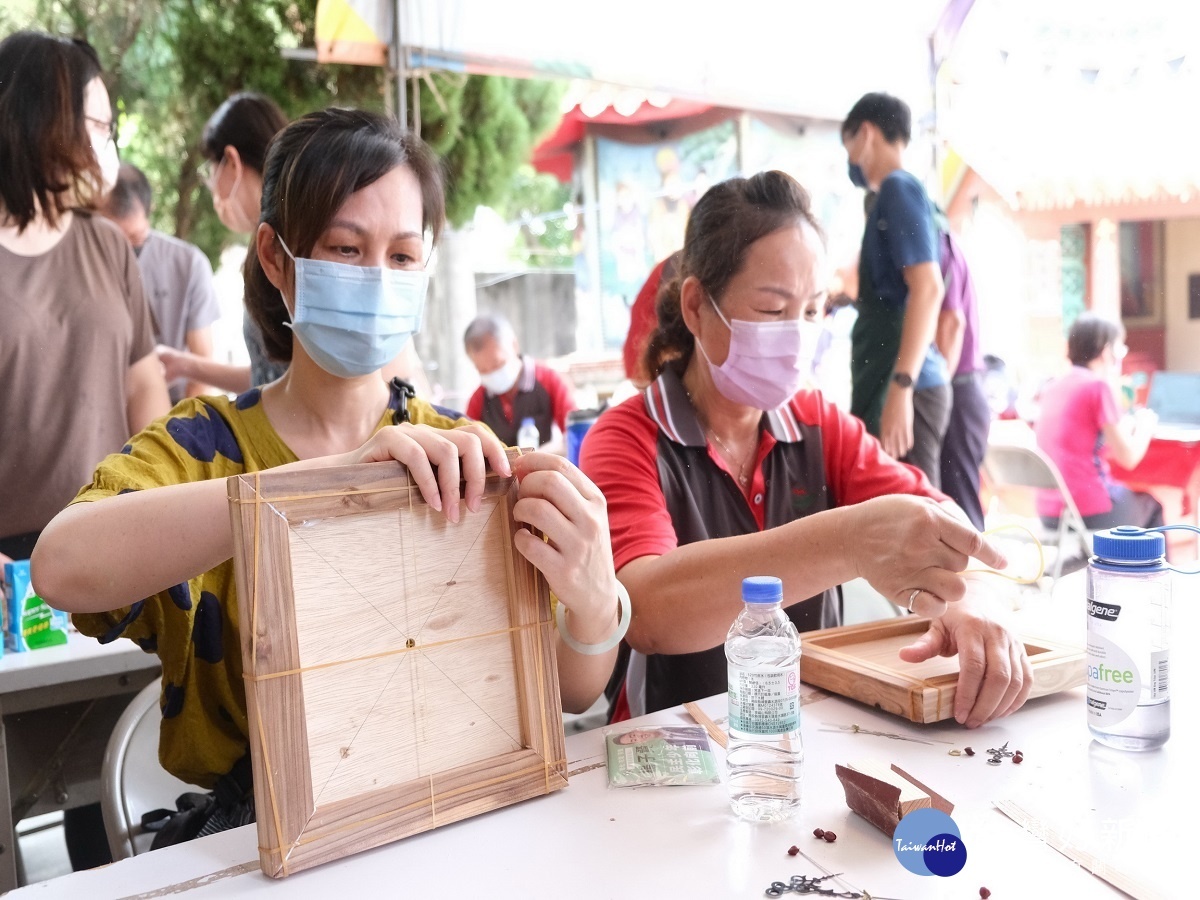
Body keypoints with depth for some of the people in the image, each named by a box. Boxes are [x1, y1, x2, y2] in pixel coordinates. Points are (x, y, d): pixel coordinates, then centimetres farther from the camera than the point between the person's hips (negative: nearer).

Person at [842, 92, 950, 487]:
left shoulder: (898, 189, -7)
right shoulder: (895, 192, 21)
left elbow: (927, 288, -19)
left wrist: (901, 386, -24)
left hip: (902, 385, -10)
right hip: (888, 382, 10)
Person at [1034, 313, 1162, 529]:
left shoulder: (1052, 388, 8)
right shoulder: (1099, 386, -12)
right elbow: (1128, 457, -11)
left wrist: (1125, 427, 23)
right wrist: (1145, 426, 7)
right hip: (1089, 514, -6)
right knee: (1151, 505, 23)